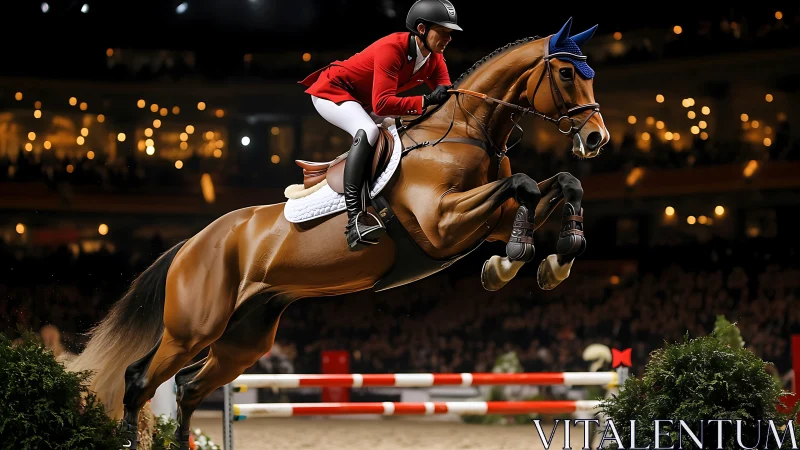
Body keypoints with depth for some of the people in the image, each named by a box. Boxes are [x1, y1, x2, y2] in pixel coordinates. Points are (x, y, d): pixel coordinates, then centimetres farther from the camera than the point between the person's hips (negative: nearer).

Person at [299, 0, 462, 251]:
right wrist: (426, 101, -43)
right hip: (332, 90, -10)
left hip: (362, 102, 10)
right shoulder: (392, 48, -31)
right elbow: (382, 104, -37)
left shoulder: (435, 60, -5)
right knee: (368, 131, -34)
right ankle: (354, 223, -46)